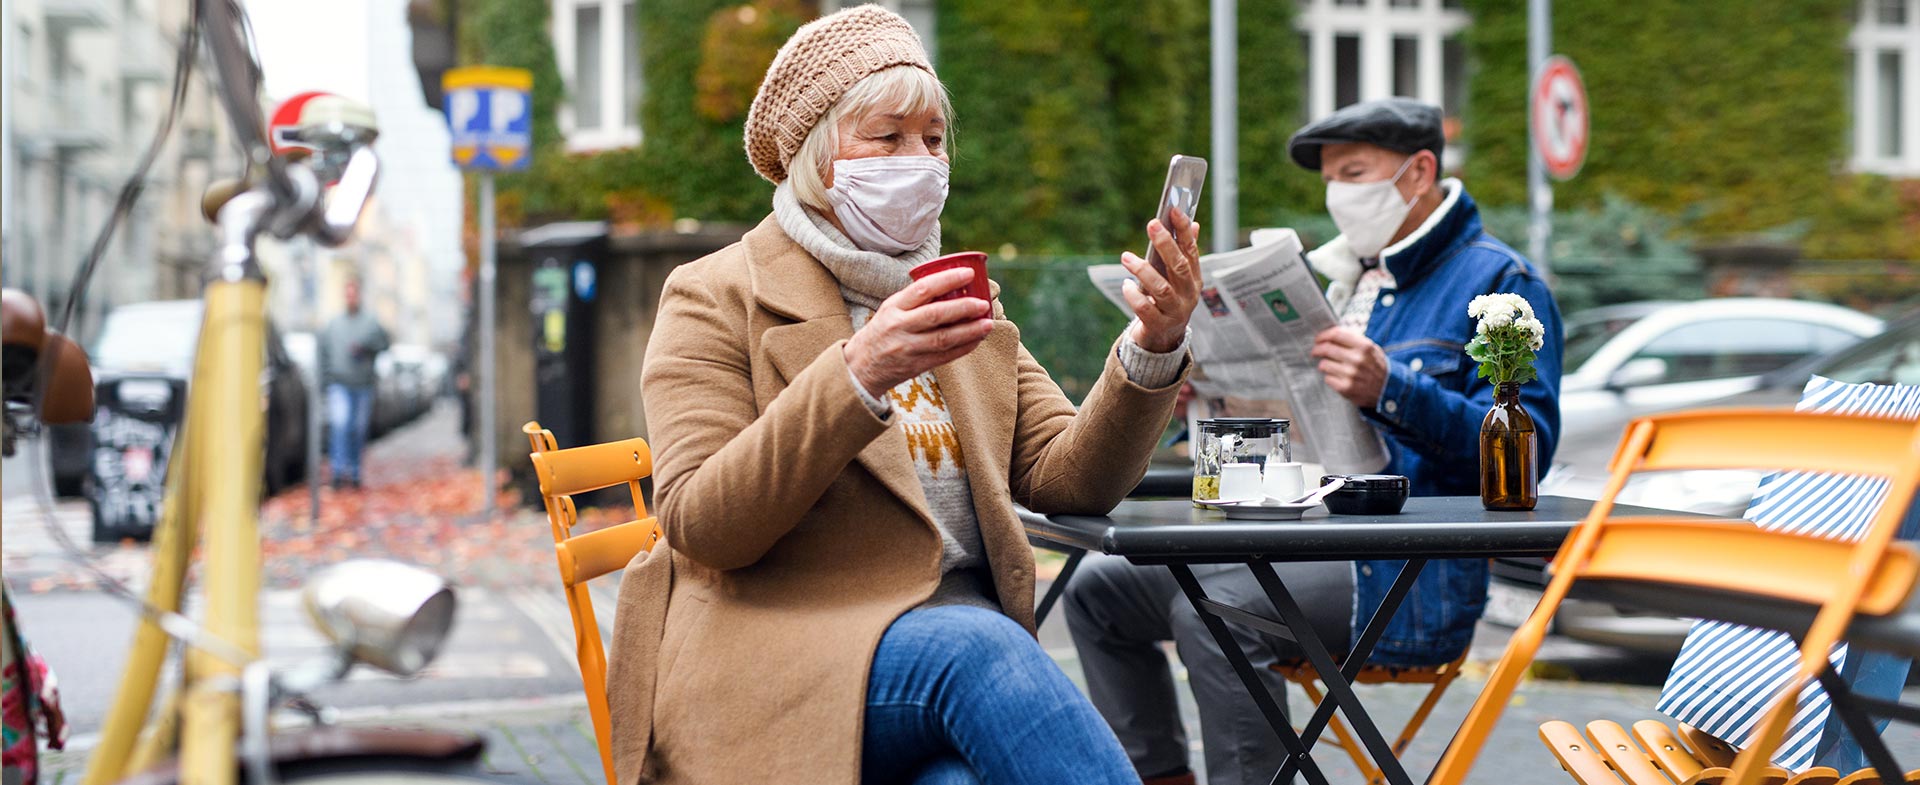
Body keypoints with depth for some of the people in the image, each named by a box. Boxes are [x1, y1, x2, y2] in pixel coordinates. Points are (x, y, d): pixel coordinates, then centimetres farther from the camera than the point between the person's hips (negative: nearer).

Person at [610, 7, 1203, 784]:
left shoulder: (955, 300, 22)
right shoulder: (715, 298, 5)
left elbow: (1068, 478, 10)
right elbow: (699, 524, -10)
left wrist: (1151, 350, -9)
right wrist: (858, 376, -22)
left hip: (961, 630, 4)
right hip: (788, 654, -3)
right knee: (977, 647, -36)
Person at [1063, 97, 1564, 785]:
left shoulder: (1498, 283, -4)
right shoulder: (1351, 282, 22)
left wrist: (1389, 391, -29)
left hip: (1411, 573, -9)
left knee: (1211, 608, -32)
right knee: (1098, 590, 3)